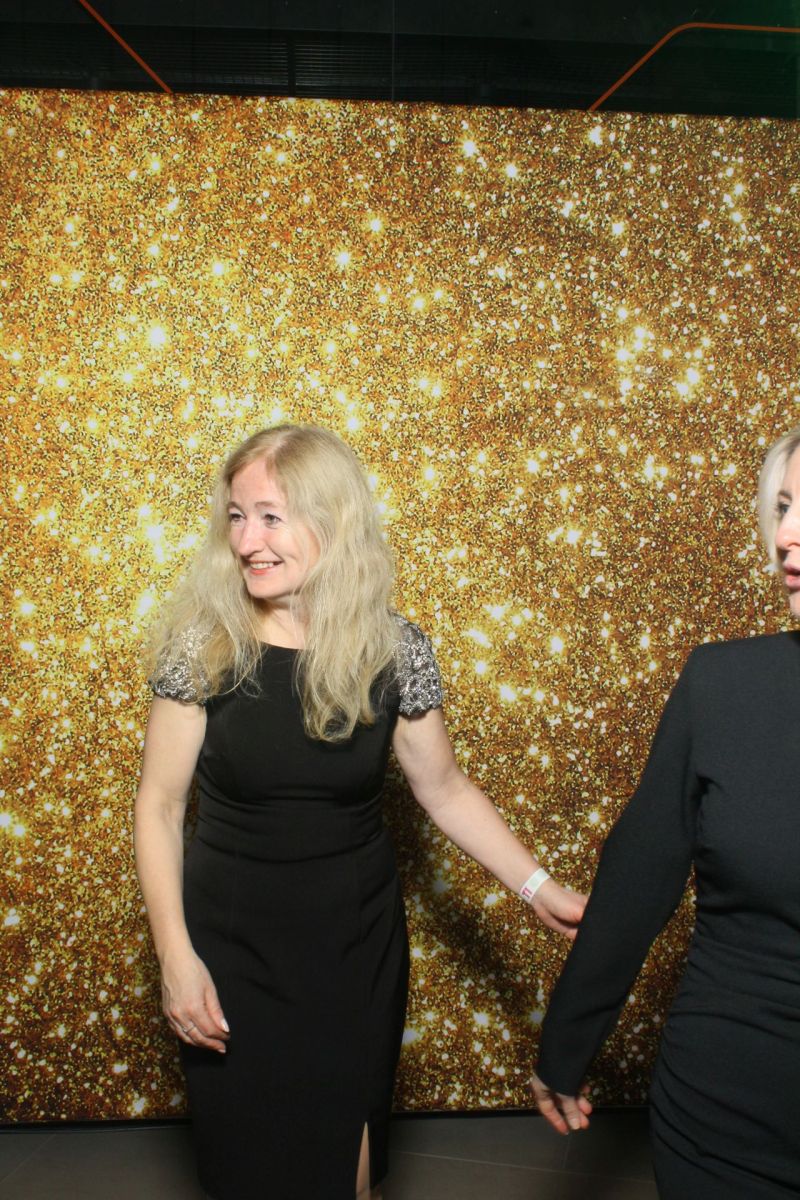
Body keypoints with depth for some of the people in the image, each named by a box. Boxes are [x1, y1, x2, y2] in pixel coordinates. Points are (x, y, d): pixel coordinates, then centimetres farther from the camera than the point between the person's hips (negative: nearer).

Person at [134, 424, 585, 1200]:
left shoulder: (394, 650, -10)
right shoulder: (202, 644, -13)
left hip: (357, 941, 1)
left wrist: (537, 888, -6)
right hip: (234, 946, -1)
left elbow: (444, 789, 1)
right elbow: (159, 806, -7)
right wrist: (176, 955, -11)